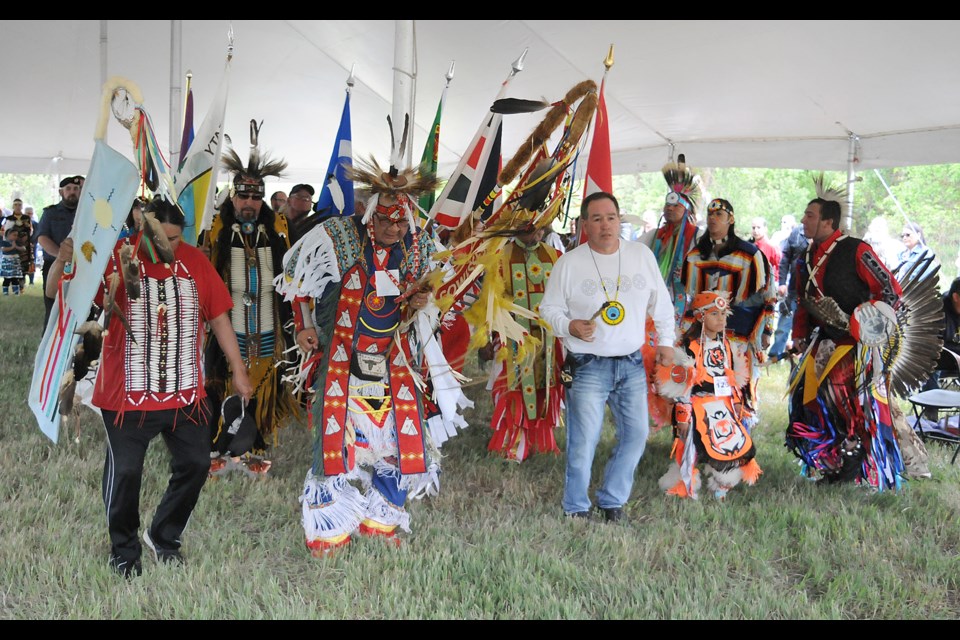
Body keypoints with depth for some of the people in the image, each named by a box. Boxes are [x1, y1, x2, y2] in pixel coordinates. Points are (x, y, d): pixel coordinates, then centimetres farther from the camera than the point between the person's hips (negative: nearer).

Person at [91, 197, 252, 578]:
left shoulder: (195, 261, 2)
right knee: (125, 471, 3)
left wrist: (238, 371, 9)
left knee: (195, 463, 11)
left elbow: (218, 317, 8)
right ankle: (124, 549, 27)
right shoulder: (116, 257, -9)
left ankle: (164, 536, 34)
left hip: (186, 393, 4)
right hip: (128, 395, -4)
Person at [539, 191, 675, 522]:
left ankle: (612, 501, 27)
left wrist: (665, 340, 12)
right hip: (588, 367, -3)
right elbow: (549, 308, 2)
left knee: (636, 435, 8)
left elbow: (661, 301, 14)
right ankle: (576, 508, 18)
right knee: (583, 442, -1)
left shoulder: (642, 255, 4)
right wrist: (569, 325, -17)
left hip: (632, 364, 4)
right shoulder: (568, 263, -4)